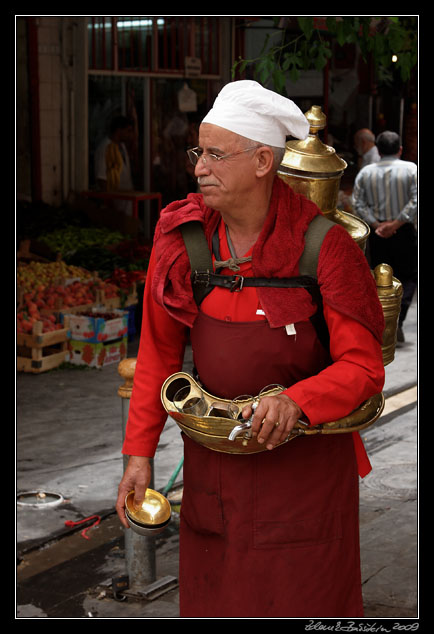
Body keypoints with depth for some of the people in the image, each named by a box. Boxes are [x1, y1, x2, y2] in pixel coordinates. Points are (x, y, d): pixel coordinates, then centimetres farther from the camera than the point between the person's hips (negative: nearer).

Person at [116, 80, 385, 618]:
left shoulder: (323, 245, -15)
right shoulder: (180, 235, -4)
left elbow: (364, 366, -14)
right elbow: (159, 350, 4)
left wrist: (296, 402, -32)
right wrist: (139, 452, 2)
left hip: (305, 453, -3)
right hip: (212, 453, 4)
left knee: (302, 599, 6)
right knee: (212, 599, 15)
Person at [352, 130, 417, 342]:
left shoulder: (365, 172, 3)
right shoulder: (411, 169, -4)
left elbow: (358, 204, -4)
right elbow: (415, 201, -14)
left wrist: (376, 224, -8)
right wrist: (396, 224, -13)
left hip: (377, 235, 3)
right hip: (404, 232, -2)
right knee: (408, 277, 8)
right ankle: (397, 318, -12)